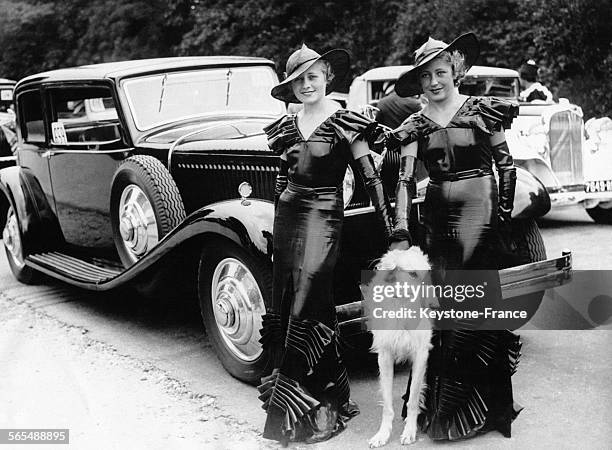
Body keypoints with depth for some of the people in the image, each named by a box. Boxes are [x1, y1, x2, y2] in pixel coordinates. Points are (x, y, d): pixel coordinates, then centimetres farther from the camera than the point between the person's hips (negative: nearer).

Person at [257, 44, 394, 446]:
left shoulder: (344, 122, -6)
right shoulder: (288, 125, 12)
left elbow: (371, 177, -8)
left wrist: (391, 228, -11)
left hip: (324, 216, -7)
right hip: (287, 215, 7)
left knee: (307, 306, -9)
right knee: (285, 300, 8)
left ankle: (302, 404, 1)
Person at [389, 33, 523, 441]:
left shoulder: (481, 111, 1)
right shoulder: (415, 126, 7)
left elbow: (506, 165, 5)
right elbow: (406, 179, -1)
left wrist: (504, 214, -2)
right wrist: (401, 233, -10)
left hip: (478, 209, -4)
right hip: (436, 215, 4)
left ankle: (481, 406, 5)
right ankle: (440, 403, 20)